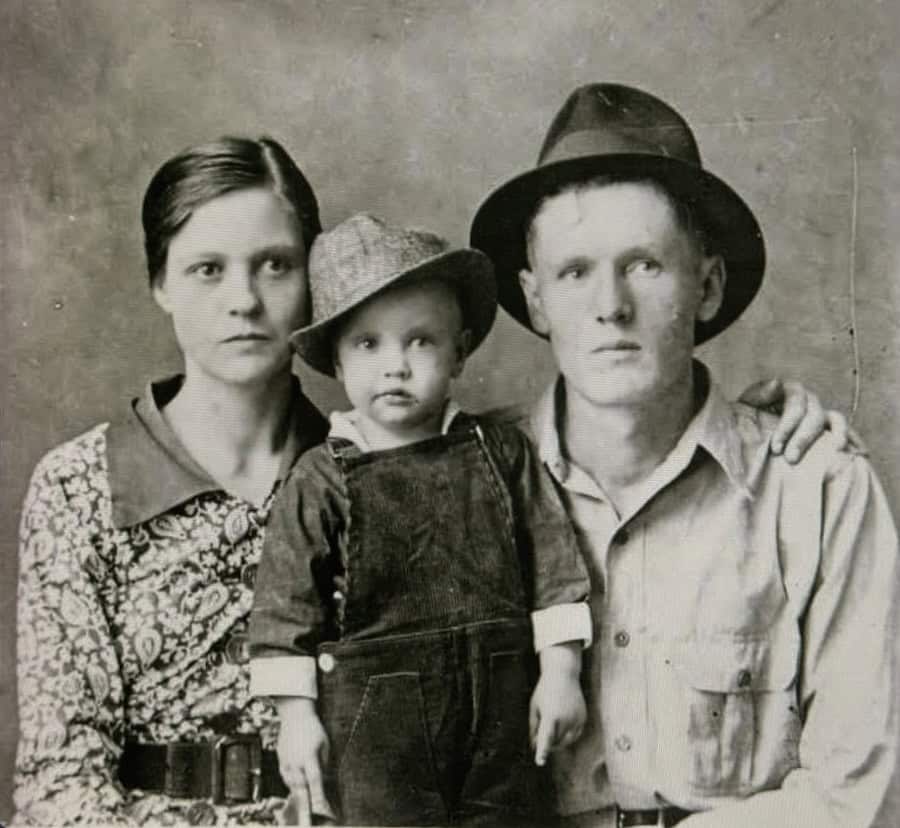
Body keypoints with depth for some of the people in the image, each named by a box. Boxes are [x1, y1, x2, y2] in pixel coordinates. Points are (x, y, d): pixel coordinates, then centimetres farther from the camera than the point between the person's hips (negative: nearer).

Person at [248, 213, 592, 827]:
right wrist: (297, 714, -5)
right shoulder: (321, 480, -5)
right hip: (375, 715, -2)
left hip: (498, 706, 2)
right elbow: (287, 606, -3)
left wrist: (561, 673, -1)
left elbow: (553, 567, 2)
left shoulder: (502, 453, -1)